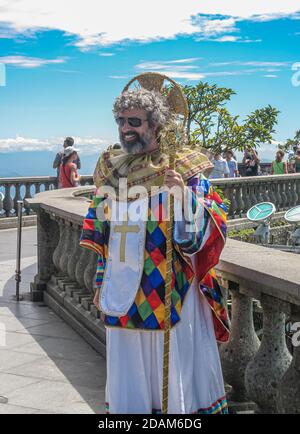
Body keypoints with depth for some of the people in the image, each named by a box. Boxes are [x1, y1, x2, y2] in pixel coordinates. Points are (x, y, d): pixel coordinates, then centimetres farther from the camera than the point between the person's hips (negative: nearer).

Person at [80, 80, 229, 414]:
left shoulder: (181, 168, -8)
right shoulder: (110, 168, 8)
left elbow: (202, 232, -13)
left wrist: (184, 194, -30)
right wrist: (102, 285, 17)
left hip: (169, 294, -4)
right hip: (123, 295, 5)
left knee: (176, 374, 6)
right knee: (128, 379, 16)